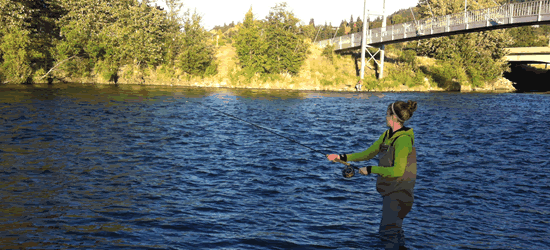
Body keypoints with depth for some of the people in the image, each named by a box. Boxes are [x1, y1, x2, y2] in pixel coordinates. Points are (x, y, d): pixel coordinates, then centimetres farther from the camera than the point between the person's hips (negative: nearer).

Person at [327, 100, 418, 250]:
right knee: (394, 229, 18)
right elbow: (368, 153, 14)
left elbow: (397, 170, -27)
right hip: (391, 191, 9)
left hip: (399, 191, -9)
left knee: (387, 231, -6)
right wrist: (342, 157, 7)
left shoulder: (403, 139, -21)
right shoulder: (387, 135, 8)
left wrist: (371, 170, -19)